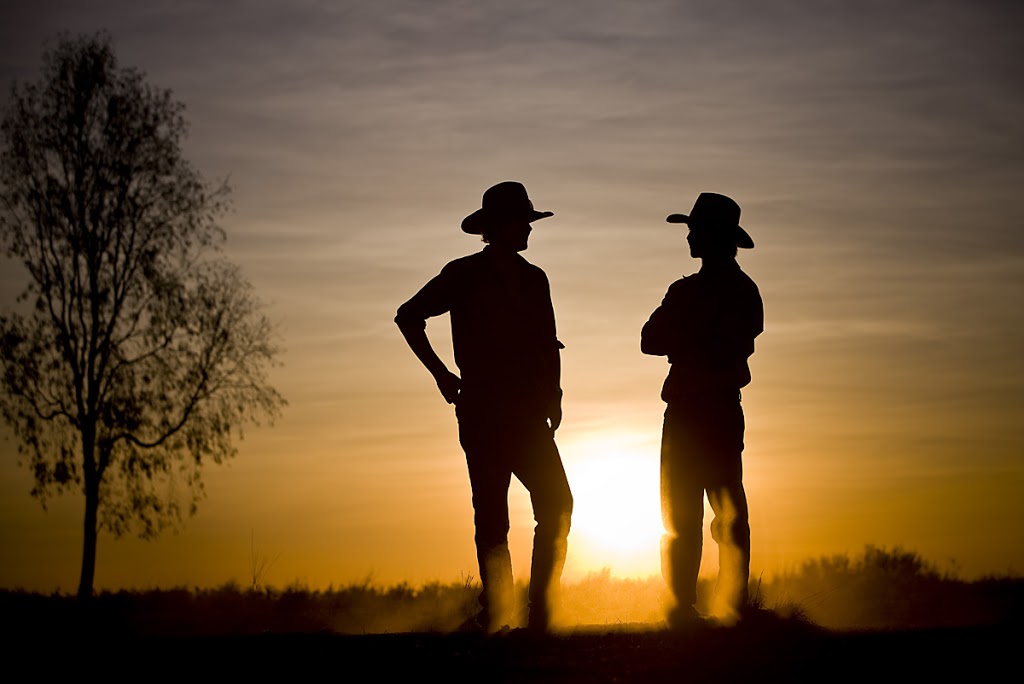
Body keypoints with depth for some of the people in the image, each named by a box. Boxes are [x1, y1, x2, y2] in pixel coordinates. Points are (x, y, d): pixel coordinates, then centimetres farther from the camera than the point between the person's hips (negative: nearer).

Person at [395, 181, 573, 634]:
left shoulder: (533, 279, 15)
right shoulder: (464, 275, 1)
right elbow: (409, 316, 6)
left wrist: (553, 397, 6)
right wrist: (440, 373, 1)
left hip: (528, 415, 4)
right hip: (482, 416, -4)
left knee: (557, 507, -8)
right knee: (492, 519, -3)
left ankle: (540, 614, -2)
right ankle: (495, 617, 3)